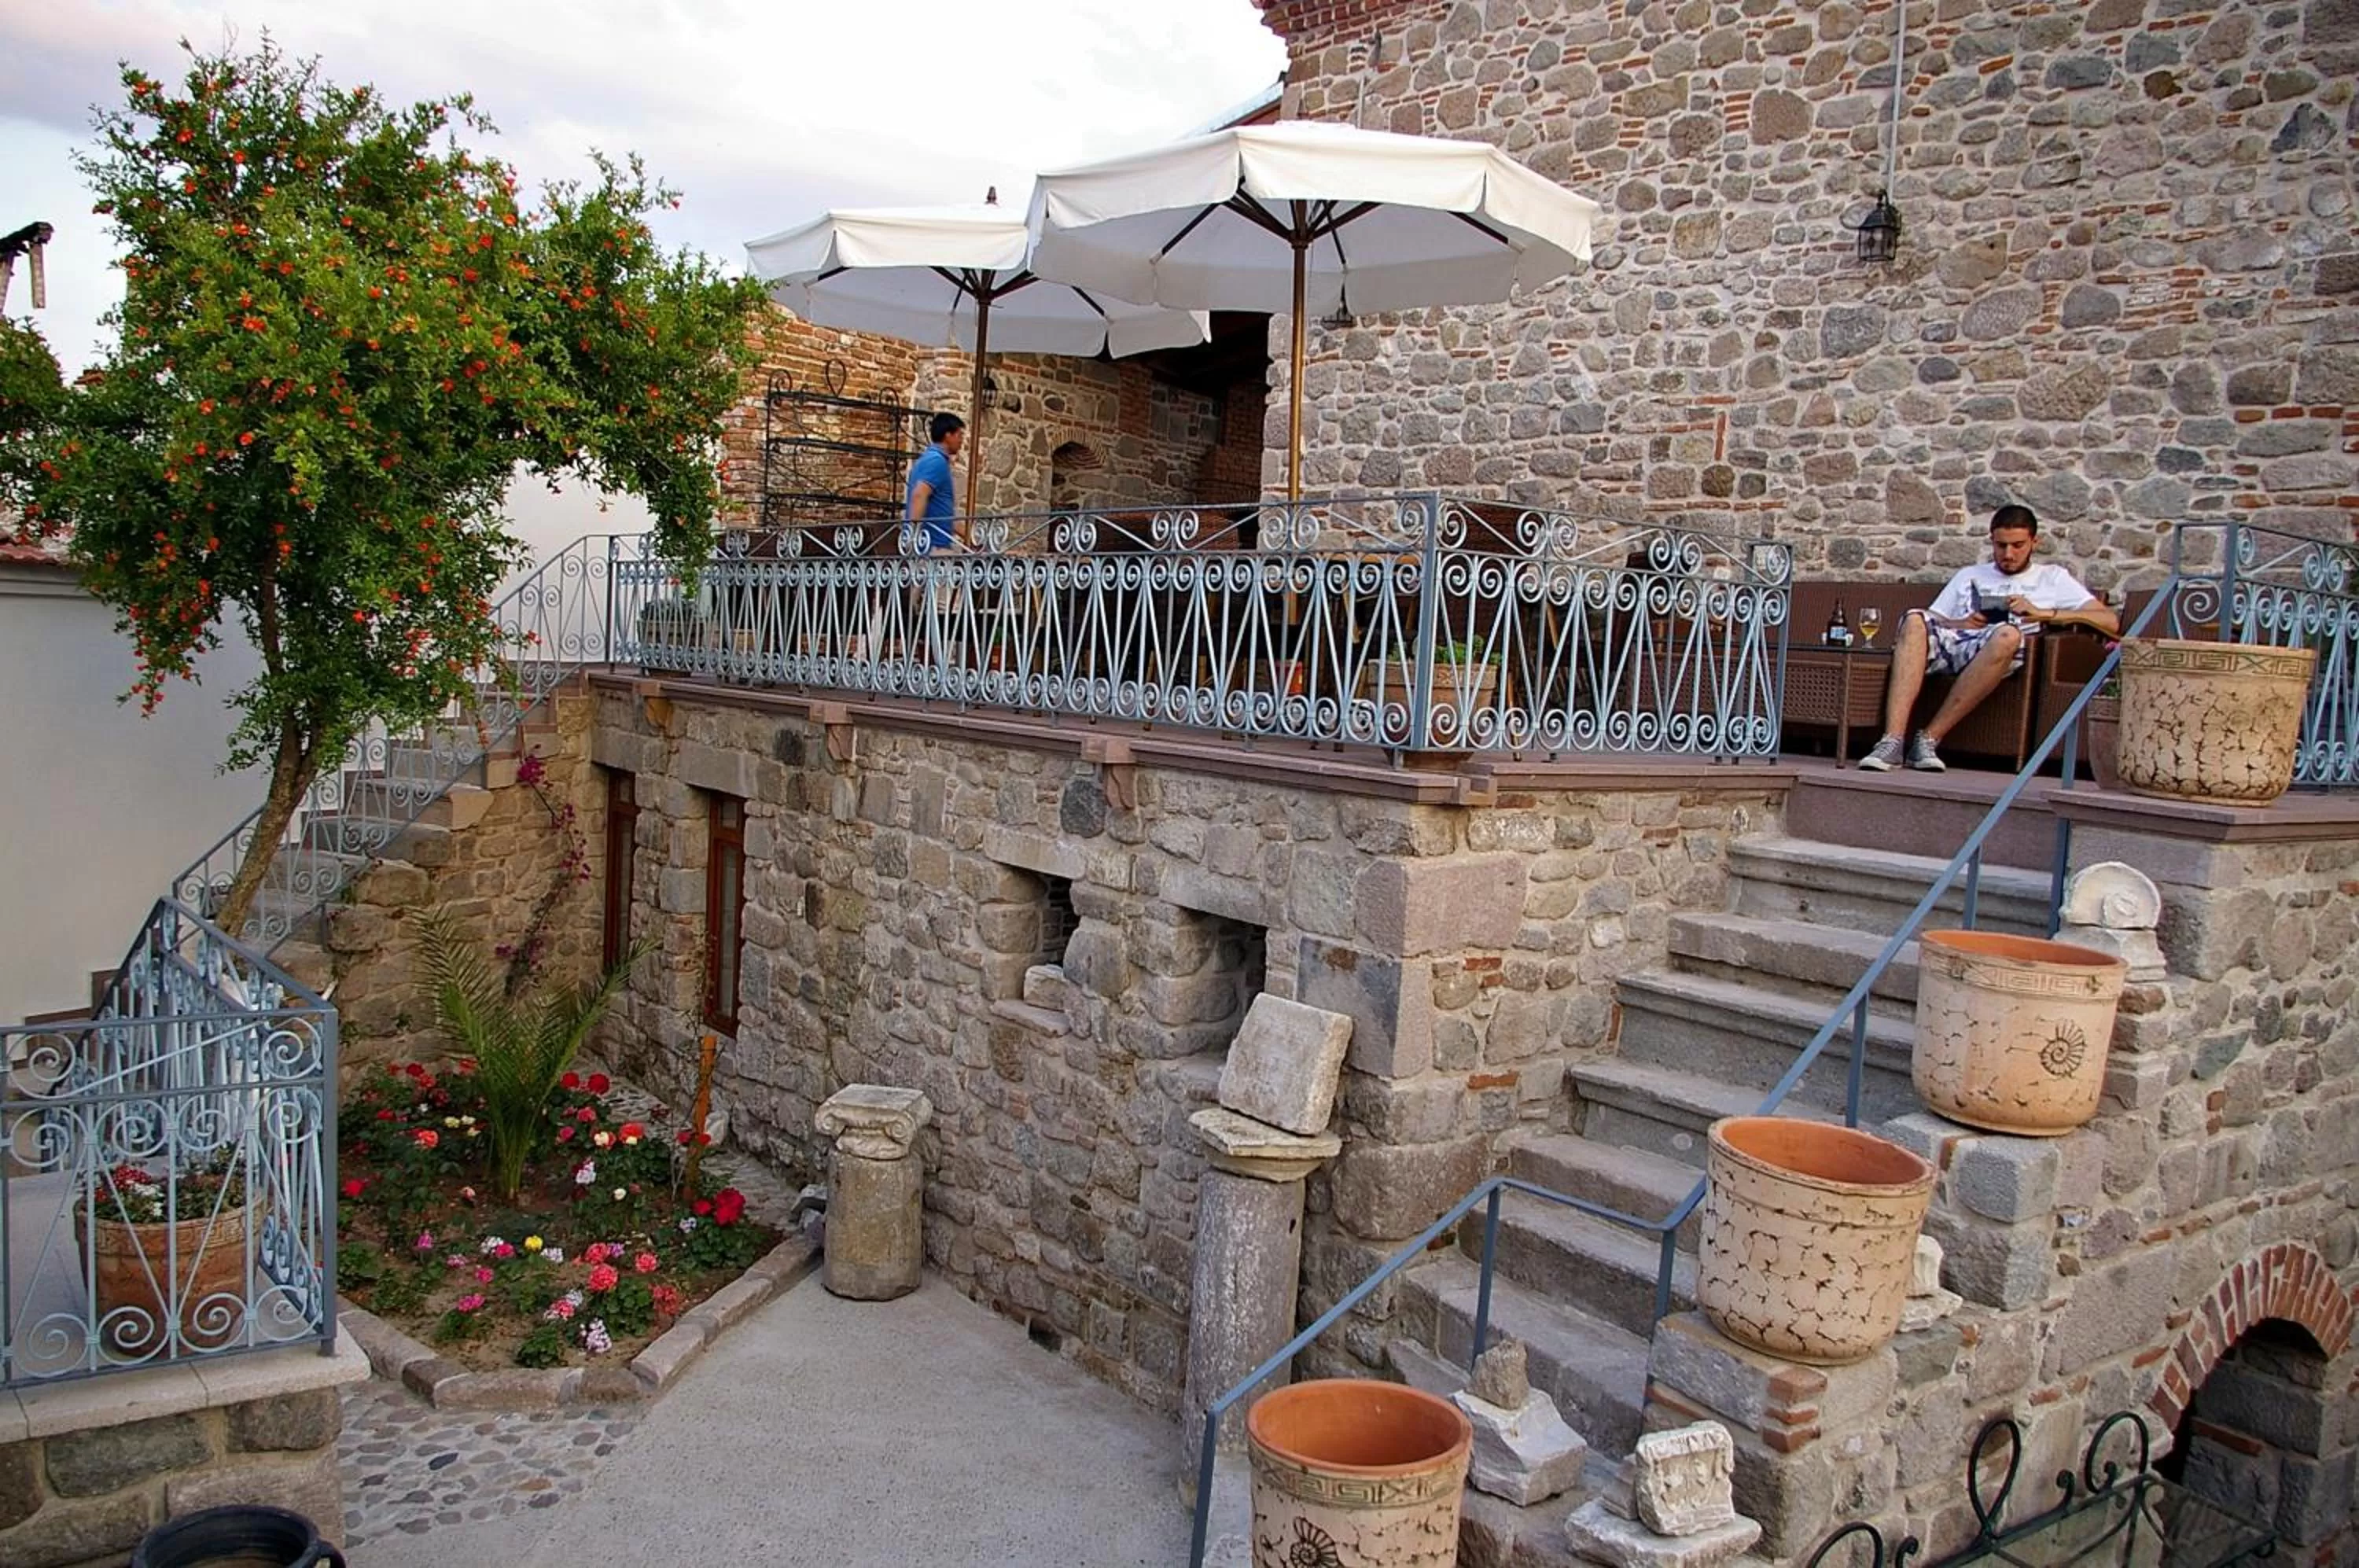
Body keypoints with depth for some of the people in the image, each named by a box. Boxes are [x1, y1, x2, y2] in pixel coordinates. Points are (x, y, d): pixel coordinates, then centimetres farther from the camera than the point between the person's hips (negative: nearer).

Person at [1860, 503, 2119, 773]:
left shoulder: (2052, 578, 25)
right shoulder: (1970, 575, 34)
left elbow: (2110, 622, 11)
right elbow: (1930, 624, 22)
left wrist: (2041, 613, 0)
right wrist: (1960, 624, 0)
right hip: (1951, 641, 2)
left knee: (2008, 633, -39)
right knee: (1915, 619, -32)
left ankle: (1929, 738, -34)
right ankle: (1892, 741, -43)